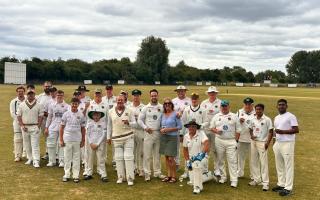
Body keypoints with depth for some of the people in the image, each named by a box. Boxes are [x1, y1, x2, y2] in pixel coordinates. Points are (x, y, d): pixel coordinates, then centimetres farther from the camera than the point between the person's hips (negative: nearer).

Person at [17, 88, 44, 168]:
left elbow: (41, 116, 0)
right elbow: (19, 116, 6)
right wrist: (22, 125, -5)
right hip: (25, 127, 3)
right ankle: (30, 158, 24)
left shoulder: (39, 105, 1)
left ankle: (36, 161, -9)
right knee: (26, 144, 10)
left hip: (35, 127, -3)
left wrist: (38, 127, -8)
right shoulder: (22, 105, 5)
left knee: (35, 145, -8)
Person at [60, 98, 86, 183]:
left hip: (77, 140, 0)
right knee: (67, 157, 6)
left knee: (76, 158, 5)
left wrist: (83, 140, 5)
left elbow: (83, 128, 7)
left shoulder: (81, 115, 3)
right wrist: (61, 140, 0)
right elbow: (62, 127, 4)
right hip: (67, 139, 0)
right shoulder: (66, 114, 2)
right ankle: (66, 175, 16)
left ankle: (76, 175, 13)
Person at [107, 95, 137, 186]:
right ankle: (121, 177, 18)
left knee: (128, 157, -4)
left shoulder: (129, 111, 1)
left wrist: (129, 123, -21)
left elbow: (134, 123, 0)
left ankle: (130, 178, 3)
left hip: (128, 137, -2)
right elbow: (109, 125, 11)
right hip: (116, 138, 2)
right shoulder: (111, 111, 6)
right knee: (118, 158, 5)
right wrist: (108, 137, 9)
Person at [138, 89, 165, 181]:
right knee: (147, 154, -1)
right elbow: (139, 119, 4)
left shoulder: (162, 108, 4)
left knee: (157, 154, 11)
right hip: (148, 133, -2)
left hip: (158, 133, 2)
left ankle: (157, 172, 21)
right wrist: (145, 127, -8)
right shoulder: (146, 108, 2)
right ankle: (147, 173, 8)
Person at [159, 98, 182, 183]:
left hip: (172, 137, -5)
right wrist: (161, 130, -5)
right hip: (163, 137, 5)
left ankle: (174, 176, 8)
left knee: (171, 158, -6)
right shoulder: (163, 115, 9)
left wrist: (168, 129, -15)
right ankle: (169, 175, 20)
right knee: (166, 157, 9)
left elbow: (179, 126, -7)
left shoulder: (175, 114, -6)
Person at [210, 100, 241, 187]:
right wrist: (216, 131, -11)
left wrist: (236, 140, -3)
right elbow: (211, 127, 10)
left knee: (232, 161, -4)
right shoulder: (216, 116, 9)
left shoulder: (234, 116, 4)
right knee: (220, 160, 8)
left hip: (231, 141, -2)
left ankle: (234, 180, -1)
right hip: (219, 141, 2)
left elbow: (238, 130, 4)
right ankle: (223, 177, 23)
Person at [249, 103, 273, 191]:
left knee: (263, 163, -5)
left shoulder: (267, 120, -8)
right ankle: (256, 179, 26)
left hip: (262, 143, -6)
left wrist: (267, 142, -16)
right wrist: (251, 135, -1)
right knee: (254, 162, 12)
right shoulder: (253, 119, 8)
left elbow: (271, 132, -8)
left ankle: (265, 183, 0)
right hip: (253, 142, 6)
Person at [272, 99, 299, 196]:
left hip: (287, 143, -8)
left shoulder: (291, 116, -8)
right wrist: (275, 143, 17)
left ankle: (288, 188, 0)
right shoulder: (276, 118, 16)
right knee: (279, 165, 12)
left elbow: (296, 130, -14)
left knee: (288, 166, -4)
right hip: (278, 143, 8)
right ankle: (281, 184, 22)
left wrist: (283, 131, -19)